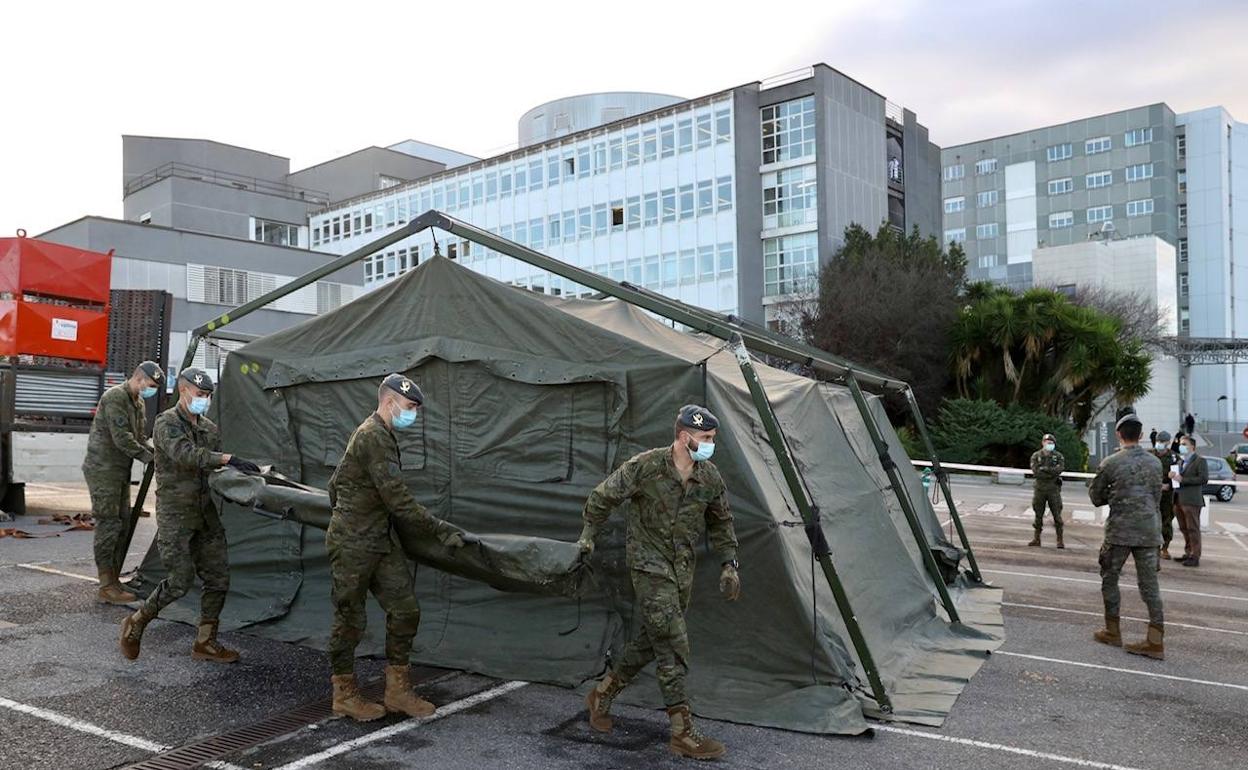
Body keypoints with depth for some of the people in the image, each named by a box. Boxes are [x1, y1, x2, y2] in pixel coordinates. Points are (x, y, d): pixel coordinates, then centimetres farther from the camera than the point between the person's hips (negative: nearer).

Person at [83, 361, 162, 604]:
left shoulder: (137, 402, 14)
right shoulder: (115, 397, -16)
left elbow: (140, 436, 16)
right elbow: (122, 438, -22)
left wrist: (155, 453, -2)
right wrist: (149, 458, -18)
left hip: (121, 471, 10)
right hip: (103, 470, -10)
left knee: (123, 525, 10)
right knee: (108, 526, -8)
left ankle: (113, 581, 18)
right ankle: (106, 588, -3)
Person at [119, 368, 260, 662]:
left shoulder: (211, 429, 12)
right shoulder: (167, 423, -9)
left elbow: (217, 468, 10)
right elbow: (185, 455, -28)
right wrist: (229, 459, -37)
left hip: (205, 512, 7)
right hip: (174, 514, -7)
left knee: (218, 577, 4)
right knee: (181, 580, -8)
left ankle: (205, 642, 16)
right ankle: (136, 624, 17)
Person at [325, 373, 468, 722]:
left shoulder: (379, 435, 15)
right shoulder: (373, 437, -18)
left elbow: (336, 483, 24)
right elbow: (399, 500, -23)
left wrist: (343, 511, 37)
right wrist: (441, 530, -20)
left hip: (380, 541, 10)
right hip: (353, 544, -10)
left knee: (405, 610, 5)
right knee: (350, 618, 4)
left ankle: (397, 690, 13)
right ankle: (344, 695, 18)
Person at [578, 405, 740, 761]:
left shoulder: (710, 477, -2)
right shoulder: (645, 467, -18)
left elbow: (721, 522, 14)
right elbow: (603, 497, -4)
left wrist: (728, 563, 7)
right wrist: (588, 534, 5)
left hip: (683, 570, 7)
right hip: (650, 566, -6)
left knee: (652, 639, 15)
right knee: (673, 646, -10)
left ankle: (602, 694, 35)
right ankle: (683, 733, -2)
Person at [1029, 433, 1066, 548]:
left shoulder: (1058, 456, 3)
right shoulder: (1036, 456, 2)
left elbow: (1060, 469, -14)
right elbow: (1035, 472, -10)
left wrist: (1045, 469, -15)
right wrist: (1051, 474, -13)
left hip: (1053, 489, -1)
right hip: (1040, 489, 1)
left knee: (1057, 515, -1)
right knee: (1038, 515, 7)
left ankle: (1060, 540, 4)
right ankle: (1037, 539, 14)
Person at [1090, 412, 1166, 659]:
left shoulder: (1111, 463, -8)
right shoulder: (1155, 462, 4)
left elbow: (1095, 496, 1)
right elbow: (1157, 496, 16)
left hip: (1120, 530, -4)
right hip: (1149, 530, 4)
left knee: (1110, 577, 11)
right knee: (1149, 583, 5)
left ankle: (1113, 632, 17)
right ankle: (1155, 640, 3)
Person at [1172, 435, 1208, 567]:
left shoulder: (1200, 461, -4)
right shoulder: (1180, 461, 19)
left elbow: (1204, 479, -15)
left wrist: (1182, 479, -16)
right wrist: (1173, 476, 2)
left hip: (1191, 500, -8)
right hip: (1179, 500, 8)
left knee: (1193, 529, -4)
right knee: (1184, 529, 13)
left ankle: (1195, 557, 0)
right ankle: (1188, 553, 21)